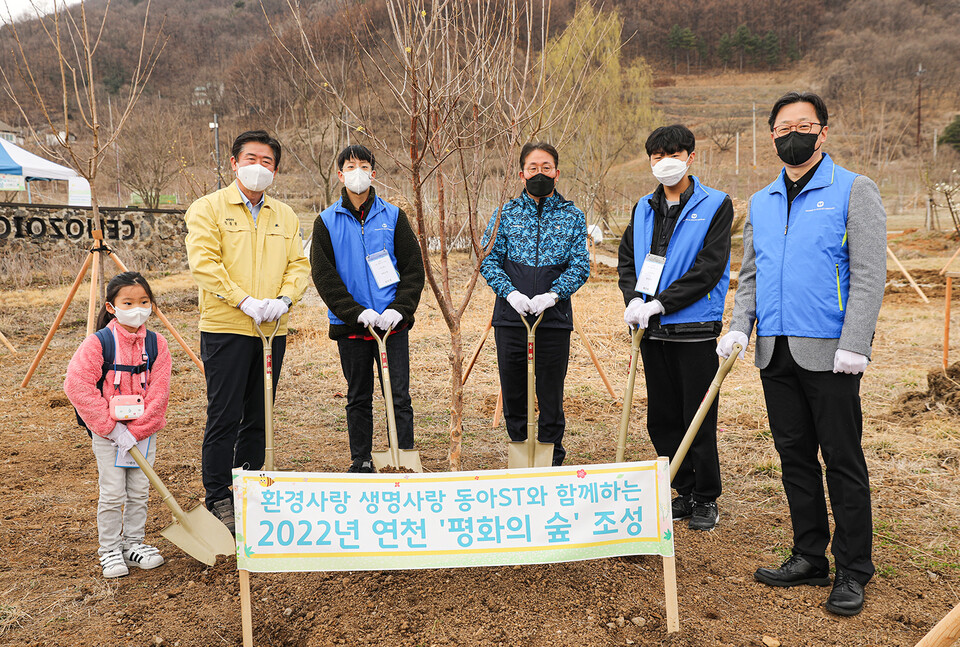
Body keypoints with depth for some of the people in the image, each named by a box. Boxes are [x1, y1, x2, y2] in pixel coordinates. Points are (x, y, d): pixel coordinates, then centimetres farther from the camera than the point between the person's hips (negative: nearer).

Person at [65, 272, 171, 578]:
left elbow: (159, 392, -7)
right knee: (112, 493, 0)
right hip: (106, 432, -3)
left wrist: (135, 431, -14)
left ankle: (133, 544, 27)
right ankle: (109, 550, 18)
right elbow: (77, 384, -18)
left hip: (144, 430, 3)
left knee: (139, 491, 10)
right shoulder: (98, 342, -12)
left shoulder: (156, 343, -4)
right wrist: (111, 427, -19)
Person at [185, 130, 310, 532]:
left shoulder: (286, 216, 15)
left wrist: (283, 299, -10)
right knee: (224, 417, -2)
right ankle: (218, 499, 10)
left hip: (272, 332, 5)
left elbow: (299, 265, 10)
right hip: (226, 329, -4)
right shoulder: (208, 208, 0)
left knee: (259, 417, 12)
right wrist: (245, 301, -18)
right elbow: (204, 262, -10)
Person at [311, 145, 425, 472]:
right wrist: (356, 311, -14)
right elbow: (324, 276, -2)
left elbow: (413, 267, 3)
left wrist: (399, 309, -11)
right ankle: (360, 463, 23)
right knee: (358, 398, 11)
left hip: (393, 322, 0)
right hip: (351, 324, 0)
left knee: (399, 396, 1)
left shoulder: (392, 216, 5)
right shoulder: (327, 222, 4)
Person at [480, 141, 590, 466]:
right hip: (510, 317, 1)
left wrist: (552, 295, -15)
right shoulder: (506, 214, 7)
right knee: (513, 391, 9)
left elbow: (580, 266, 0)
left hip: (555, 317, -1)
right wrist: (511, 293, -14)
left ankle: (553, 461, 21)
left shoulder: (573, 216, 6)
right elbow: (488, 260, 2)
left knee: (551, 394, 5)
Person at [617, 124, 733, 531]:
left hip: (695, 329, -5)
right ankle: (685, 492, 27)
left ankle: (707, 499, 18)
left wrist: (659, 303, -17)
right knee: (662, 419, 12)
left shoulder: (715, 205, -4)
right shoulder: (644, 208, 13)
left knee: (698, 419, 1)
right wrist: (633, 300, -6)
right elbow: (626, 260, 13)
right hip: (652, 329, 6)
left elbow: (709, 269, -12)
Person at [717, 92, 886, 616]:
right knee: (794, 455, 11)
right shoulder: (760, 202, 16)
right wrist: (740, 326, 2)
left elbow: (868, 274, -9)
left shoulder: (853, 191, -1)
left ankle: (853, 573, 13)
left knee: (842, 460, 1)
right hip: (775, 351, 6)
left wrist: (854, 345, -17)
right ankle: (809, 557, 24)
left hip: (828, 353, -5)